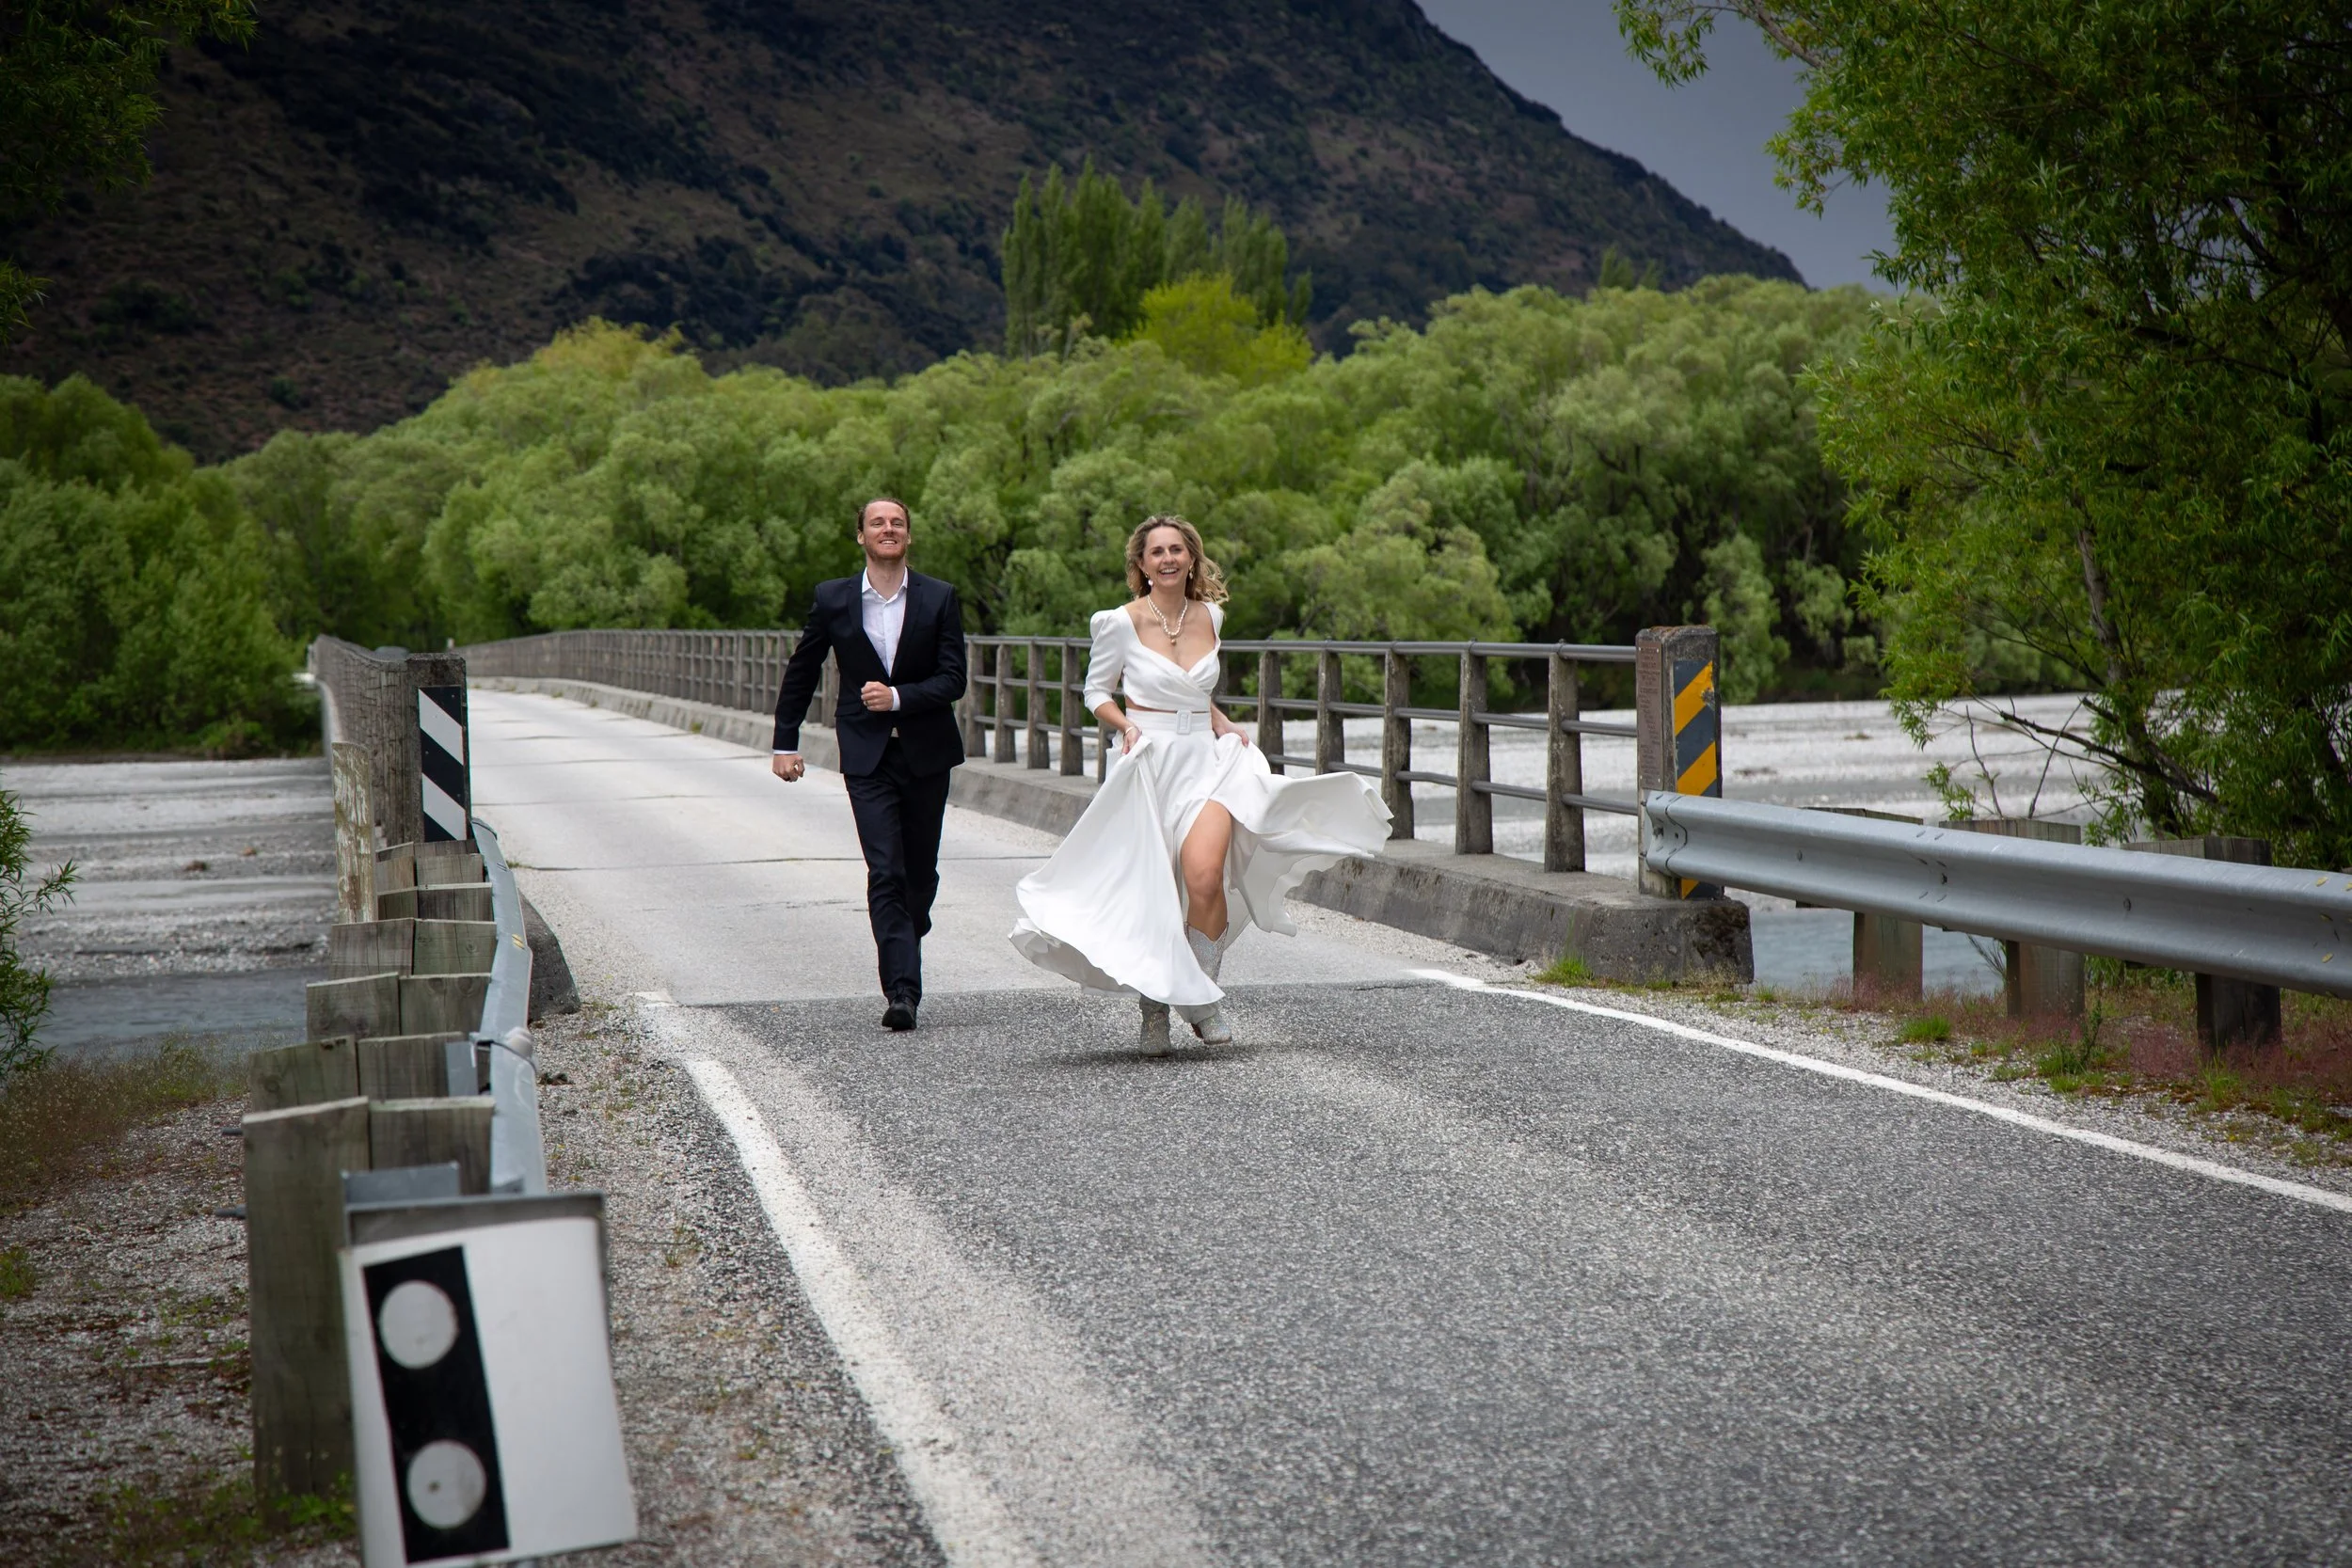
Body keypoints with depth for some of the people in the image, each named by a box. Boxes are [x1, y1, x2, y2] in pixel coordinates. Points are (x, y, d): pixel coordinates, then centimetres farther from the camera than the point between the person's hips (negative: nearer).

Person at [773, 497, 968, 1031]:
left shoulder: (939, 599, 0)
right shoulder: (833, 599, 1)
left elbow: (953, 680, -4)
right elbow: (801, 672, 13)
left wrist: (898, 697, -18)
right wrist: (785, 742, 13)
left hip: (926, 751, 1)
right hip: (867, 756, -1)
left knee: (920, 872, 11)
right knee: (885, 873, -13)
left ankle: (904, 943, 39)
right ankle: (902, 991, -18)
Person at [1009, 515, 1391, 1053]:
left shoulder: (1209, 616, 9)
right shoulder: (1120, 623, -3)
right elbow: (1096, 691, 6)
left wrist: (1224, 725, 10)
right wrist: (1127, 726, -11)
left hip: (1205, 761, 2)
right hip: (1150, 764, -2)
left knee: (1204, 876, -20)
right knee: (1150, 893, -1)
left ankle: (1203, 997, -2)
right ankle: (1154, 1009, 17)